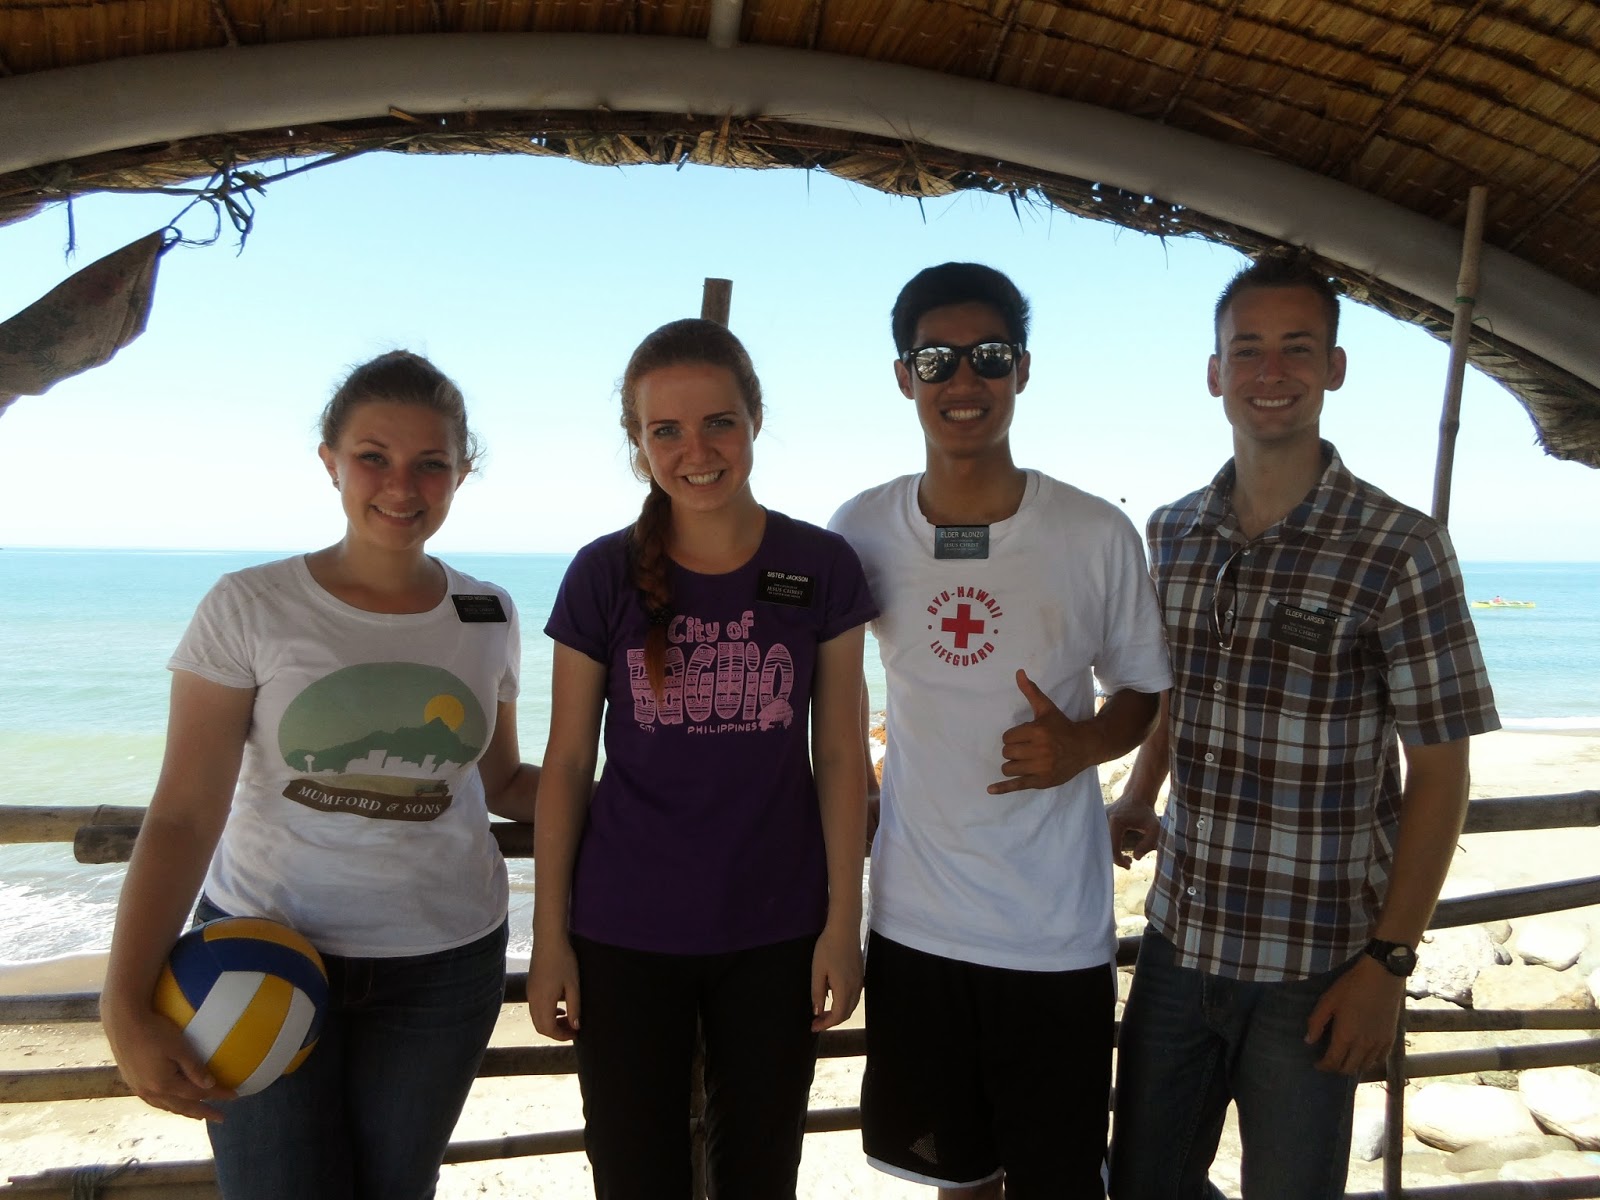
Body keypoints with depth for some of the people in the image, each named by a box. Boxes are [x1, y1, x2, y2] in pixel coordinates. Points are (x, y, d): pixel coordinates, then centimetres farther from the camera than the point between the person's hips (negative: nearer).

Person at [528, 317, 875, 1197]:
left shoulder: (821, 568, -5)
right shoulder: (604, 575, -6)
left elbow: (840, 756, -1)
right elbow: (566, 765, -2)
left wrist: (843, 920, -2)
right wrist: (549, 936, -1)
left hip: (775, 934, 1)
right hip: (624, 936, 0)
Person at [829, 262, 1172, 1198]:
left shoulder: (1098, 536, -9)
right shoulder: (862, 531, -4)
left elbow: (1145, 691, 4)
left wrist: (1082, 745, -17)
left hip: (1058, 932, -2)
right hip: (915, 920, 2)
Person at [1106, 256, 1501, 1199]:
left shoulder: (1400, 550, -12)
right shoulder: (1172, 534, 2)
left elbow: (1439, 773, -9)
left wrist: (1389, 961, -12)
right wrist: (1137, 801, 1)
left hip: (1313, 968, -4)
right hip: (1178, 941, 4)